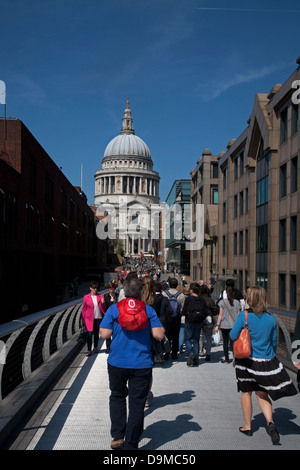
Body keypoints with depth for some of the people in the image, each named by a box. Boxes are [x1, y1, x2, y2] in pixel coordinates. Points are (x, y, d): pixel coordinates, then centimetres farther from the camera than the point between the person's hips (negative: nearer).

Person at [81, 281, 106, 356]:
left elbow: (103, 308, 8)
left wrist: (102, 303, -13)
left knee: (96, 334, 11)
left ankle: (95, 347, 28)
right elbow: (84, 309, 5)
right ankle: (89, 350, -1)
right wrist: (83, 319, 3)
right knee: (89, 334, -6)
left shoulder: (101, 296, 5)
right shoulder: (86, 297, 1)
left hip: (98, 318, 2)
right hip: (89, 319, -2)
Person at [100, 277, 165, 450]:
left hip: (117, 363, 1)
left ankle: (118, 436, 18)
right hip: (141, 364, -1)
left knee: (117, 397, 22)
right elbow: (159, 334, -8)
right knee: (137, 404, 7)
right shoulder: (148, 310, -3)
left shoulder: (114, 309, -3)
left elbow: (104, 334, -6)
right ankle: (131, 444, 12)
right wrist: (162, 328, 13)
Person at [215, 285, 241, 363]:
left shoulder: (222, 302, -4)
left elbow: (220, 315, -5)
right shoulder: (237, 302, 0)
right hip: (234, 325, 1)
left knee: (225, 341, 10)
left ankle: (226, 359, 15)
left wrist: (217, 325, -1)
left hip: (224, 325, -1)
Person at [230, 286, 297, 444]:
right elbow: (274, 342, 6)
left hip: (246, 360, -3)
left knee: (246, 393, 13)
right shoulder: (271, 318, -3)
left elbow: (233, 336, -10)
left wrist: (238, 326, 9)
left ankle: (247, 426, 24)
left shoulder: (244, 316, -15)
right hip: (265, 361, 3)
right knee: (262, 393, 15)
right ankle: (270, 421, -5)